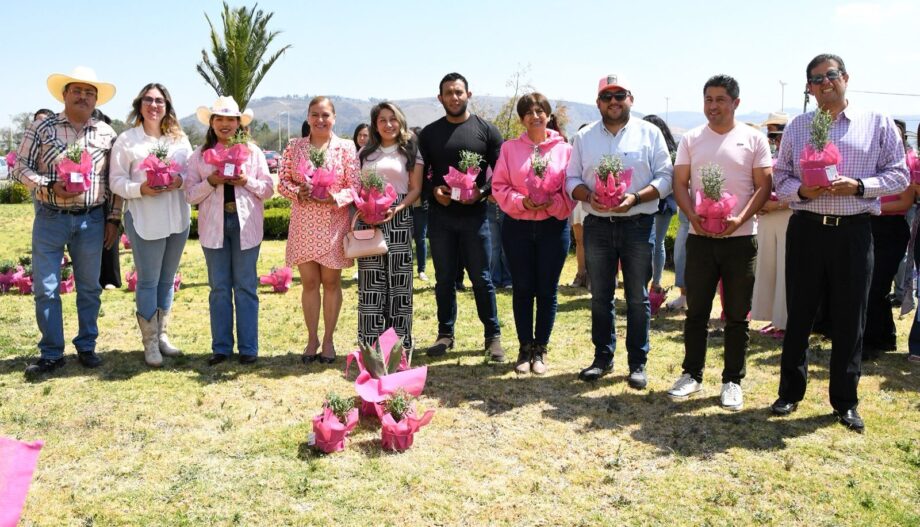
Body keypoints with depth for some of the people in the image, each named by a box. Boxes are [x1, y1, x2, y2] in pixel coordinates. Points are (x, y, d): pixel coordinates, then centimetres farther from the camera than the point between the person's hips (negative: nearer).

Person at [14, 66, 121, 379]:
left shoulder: (106, 134, 5)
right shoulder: (42, 128, 0)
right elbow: (21, 168, 0)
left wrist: (113, 219, 5)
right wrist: (50, 186, -17)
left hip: (92, 221, 2)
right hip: (50, 219, -1)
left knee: (89, 287, 9)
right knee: (45, 289, 0)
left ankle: (86, 347, 23)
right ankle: (51, 354, 11)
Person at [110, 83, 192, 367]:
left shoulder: (180, 139, 9)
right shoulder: (127, 140, -1)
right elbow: (117, 181, -3)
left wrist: (180, 181, -13)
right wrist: (140, 189, -21)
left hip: (177, 219, 4)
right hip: (144, 220, -4)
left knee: (167, 280, 13)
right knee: (148, 282, 1)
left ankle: (163, 335, 26)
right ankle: (150, 343, 10)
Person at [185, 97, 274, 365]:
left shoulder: (253, 151, 6)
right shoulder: (200, 154, 7)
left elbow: (268, 189, 5)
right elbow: (190, 194, 4)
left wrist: (247, 182, -13)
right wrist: (210, 182, -13)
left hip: (245, 225, -1)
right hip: (214, 226, 1)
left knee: (246, 287, 2)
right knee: (219, 288, 5)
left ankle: (248, 347, 9)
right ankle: (221, 347, 14)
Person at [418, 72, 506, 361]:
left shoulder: (486, 130, 3)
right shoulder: (429, 133, 9)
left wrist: (482, 191, -15)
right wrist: (433, 191, -10)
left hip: (474, 215, -2)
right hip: (440, 215, 2)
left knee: (482, 278, 2)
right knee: (444, 278, 9)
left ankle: (493, 336, 12)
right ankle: (445, 334, 20)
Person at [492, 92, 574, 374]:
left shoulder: (564, 149, 3)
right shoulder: (509, 148, 5)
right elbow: (499, 186, 0)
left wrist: (551, 204, -16)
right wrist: (522, 202, -15)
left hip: (553, 226, 0)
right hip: (517, 227, 0)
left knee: (547, 290, 4)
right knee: (522, 288, 5)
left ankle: (540, 349, 17)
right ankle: (525, 347, 18)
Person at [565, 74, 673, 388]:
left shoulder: (650, 133, 2)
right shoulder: (583, 137, 9)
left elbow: (665, 178, -2)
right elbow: (571, 179, 7)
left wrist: (635, 198, -18)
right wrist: (589, 196, -13)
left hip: (638, 224, -2)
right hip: (597, 225, 2)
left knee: (637, 297, 4)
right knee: (600, 297, 10)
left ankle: (638, 363, 15)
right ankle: (603, 357, 23)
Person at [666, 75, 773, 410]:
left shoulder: (753, 139, 1)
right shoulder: (690, 139, 7)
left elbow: (764, 186, -1)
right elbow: (680, 184, 4)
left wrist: (740, 219, -17)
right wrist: (693, 217, -13)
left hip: (740, 238, -1)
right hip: (700, 238, 2)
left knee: (737, 316, 6)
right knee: (696, 311, 8)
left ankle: (733, 381, 17)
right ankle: (692, 375, 21)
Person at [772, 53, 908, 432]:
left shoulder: (878, 124, 4)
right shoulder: (797, 127, 9)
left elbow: (898, 174, 3)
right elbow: (780, 177, 9)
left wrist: (859, 185, -14)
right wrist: (801, 190, -12)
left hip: (854, 232, -1)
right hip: (806, 229, 1)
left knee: (849, 319, 6)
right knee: (799, 316, 8)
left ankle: (845, 402, 20)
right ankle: (790, 393, 23)